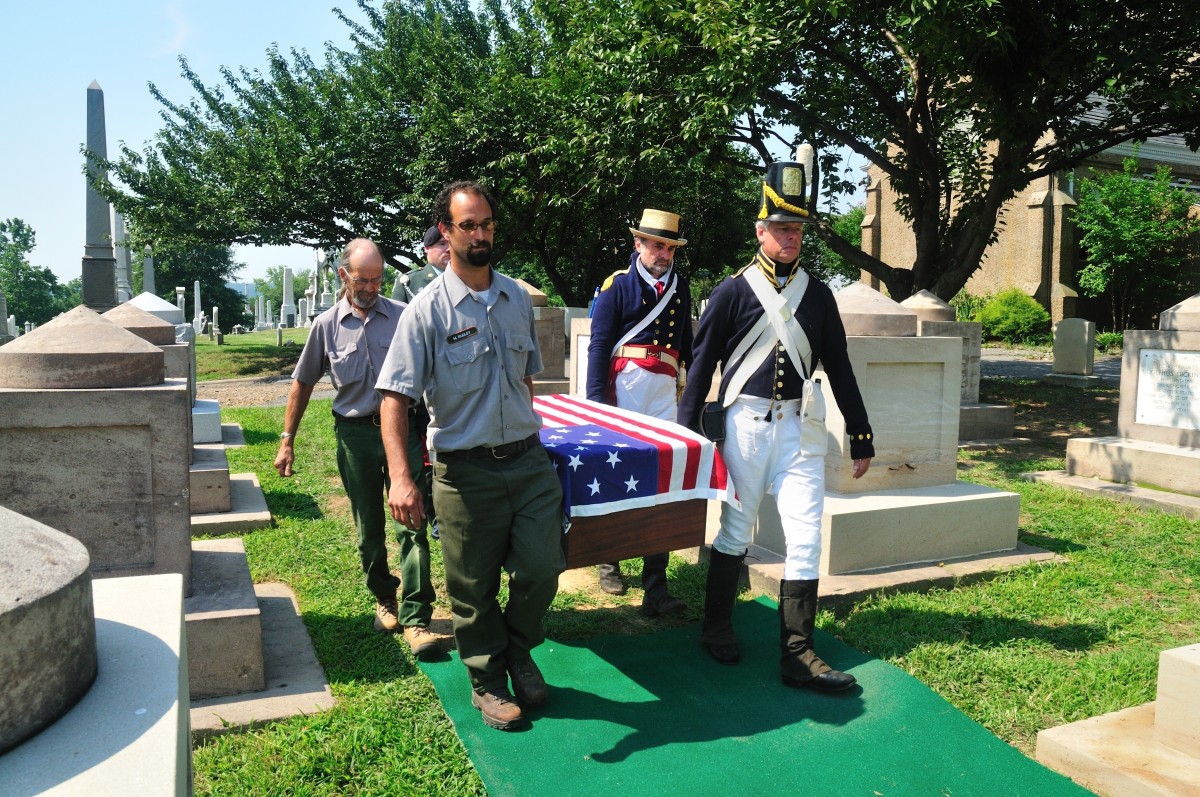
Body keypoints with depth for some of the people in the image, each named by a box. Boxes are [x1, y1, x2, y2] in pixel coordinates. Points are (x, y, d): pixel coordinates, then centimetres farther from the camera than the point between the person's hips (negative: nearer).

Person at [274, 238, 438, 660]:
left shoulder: (402, 316, -1)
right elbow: (302, 383, 11)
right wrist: (287, 441, 9)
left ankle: (416, 619, -5)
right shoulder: (327, 325, 3)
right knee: (369, 529, 13)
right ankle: (385, 600, 32)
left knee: (411, 524, -8)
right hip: (355, 434, 2)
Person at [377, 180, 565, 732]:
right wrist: (401, 477, -26)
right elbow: (394, 398, -14)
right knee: (474, 588, 9)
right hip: (466, 472, -3)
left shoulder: (517, 298, 7)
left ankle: (518, 651, 34)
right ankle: (487, 680, 32)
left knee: (542, 569, 4)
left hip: (528, 461, 4)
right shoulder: (427, 309, -9)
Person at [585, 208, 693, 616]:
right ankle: (609, 560, 25)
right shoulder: (617, 285, 0)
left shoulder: (680, 286, 14)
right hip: (625, 384, -3)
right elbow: (599, 345, -4)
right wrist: (596, 402, -9)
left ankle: (656, 583, -2)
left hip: (665, 389, 3)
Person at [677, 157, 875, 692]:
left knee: (806, 536, -1)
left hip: (801, 427, 3)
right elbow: (702, 366, 0)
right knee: (736, 529, 9)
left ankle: (797, 654, 8)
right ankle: (717, 628, 28)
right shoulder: (732, 292, -2)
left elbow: (839, 367, 12)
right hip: (745, 423, -3)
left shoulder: (817, 294, 9)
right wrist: (685, 434, -3)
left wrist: (861, 437, 11)